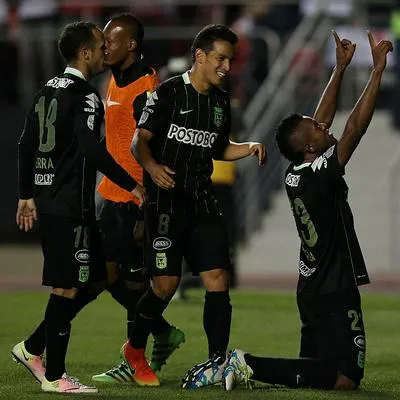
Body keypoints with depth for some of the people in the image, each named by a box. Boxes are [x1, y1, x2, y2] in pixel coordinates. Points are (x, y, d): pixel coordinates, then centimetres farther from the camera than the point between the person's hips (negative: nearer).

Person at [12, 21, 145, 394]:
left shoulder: (47, 91, 15)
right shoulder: (84, 96, -12)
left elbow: (25, 145, 18)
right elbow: (93, 150, -22)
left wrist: (27, 195, 24)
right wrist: (132, 185, -16)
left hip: (47, 201, 9)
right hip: (71, 206, -9)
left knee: (93, 280, 16)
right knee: (68, 287, -4)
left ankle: (32, 348, 17)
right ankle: (54, 375, 0)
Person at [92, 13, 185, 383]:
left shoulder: (146, 89, -17)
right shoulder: (116, 82, 13)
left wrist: (144, 213, -21)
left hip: (136, 200, -10)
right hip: (113, 196, 10)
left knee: (133, 280, -3)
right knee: (108, 274, 12)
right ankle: (164, 334, 25)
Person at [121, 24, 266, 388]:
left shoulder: (221, 102, 13)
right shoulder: (169, 92, -6)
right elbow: (139, 141, -9)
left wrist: (249, 149, 8)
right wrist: (152, 167, -30)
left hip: (203, 201, 6)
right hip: (166, 199, -6)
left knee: (217, 279, -6)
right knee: (166, 283, -8)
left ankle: (217, 362, -2)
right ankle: (135, 350, 16)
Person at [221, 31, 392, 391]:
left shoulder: (294, 175, 4)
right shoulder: (320, 176, -19)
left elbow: (323, 121, 15)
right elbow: (356, 126, -23)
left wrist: (340, 69, 15)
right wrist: (378, 69, -20)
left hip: (311, 291, 9)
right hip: (335, 294, -9)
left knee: (318, 369, 16)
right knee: (344, 378, -14)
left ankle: (247, 365, 0)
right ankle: (251, 365, -17)